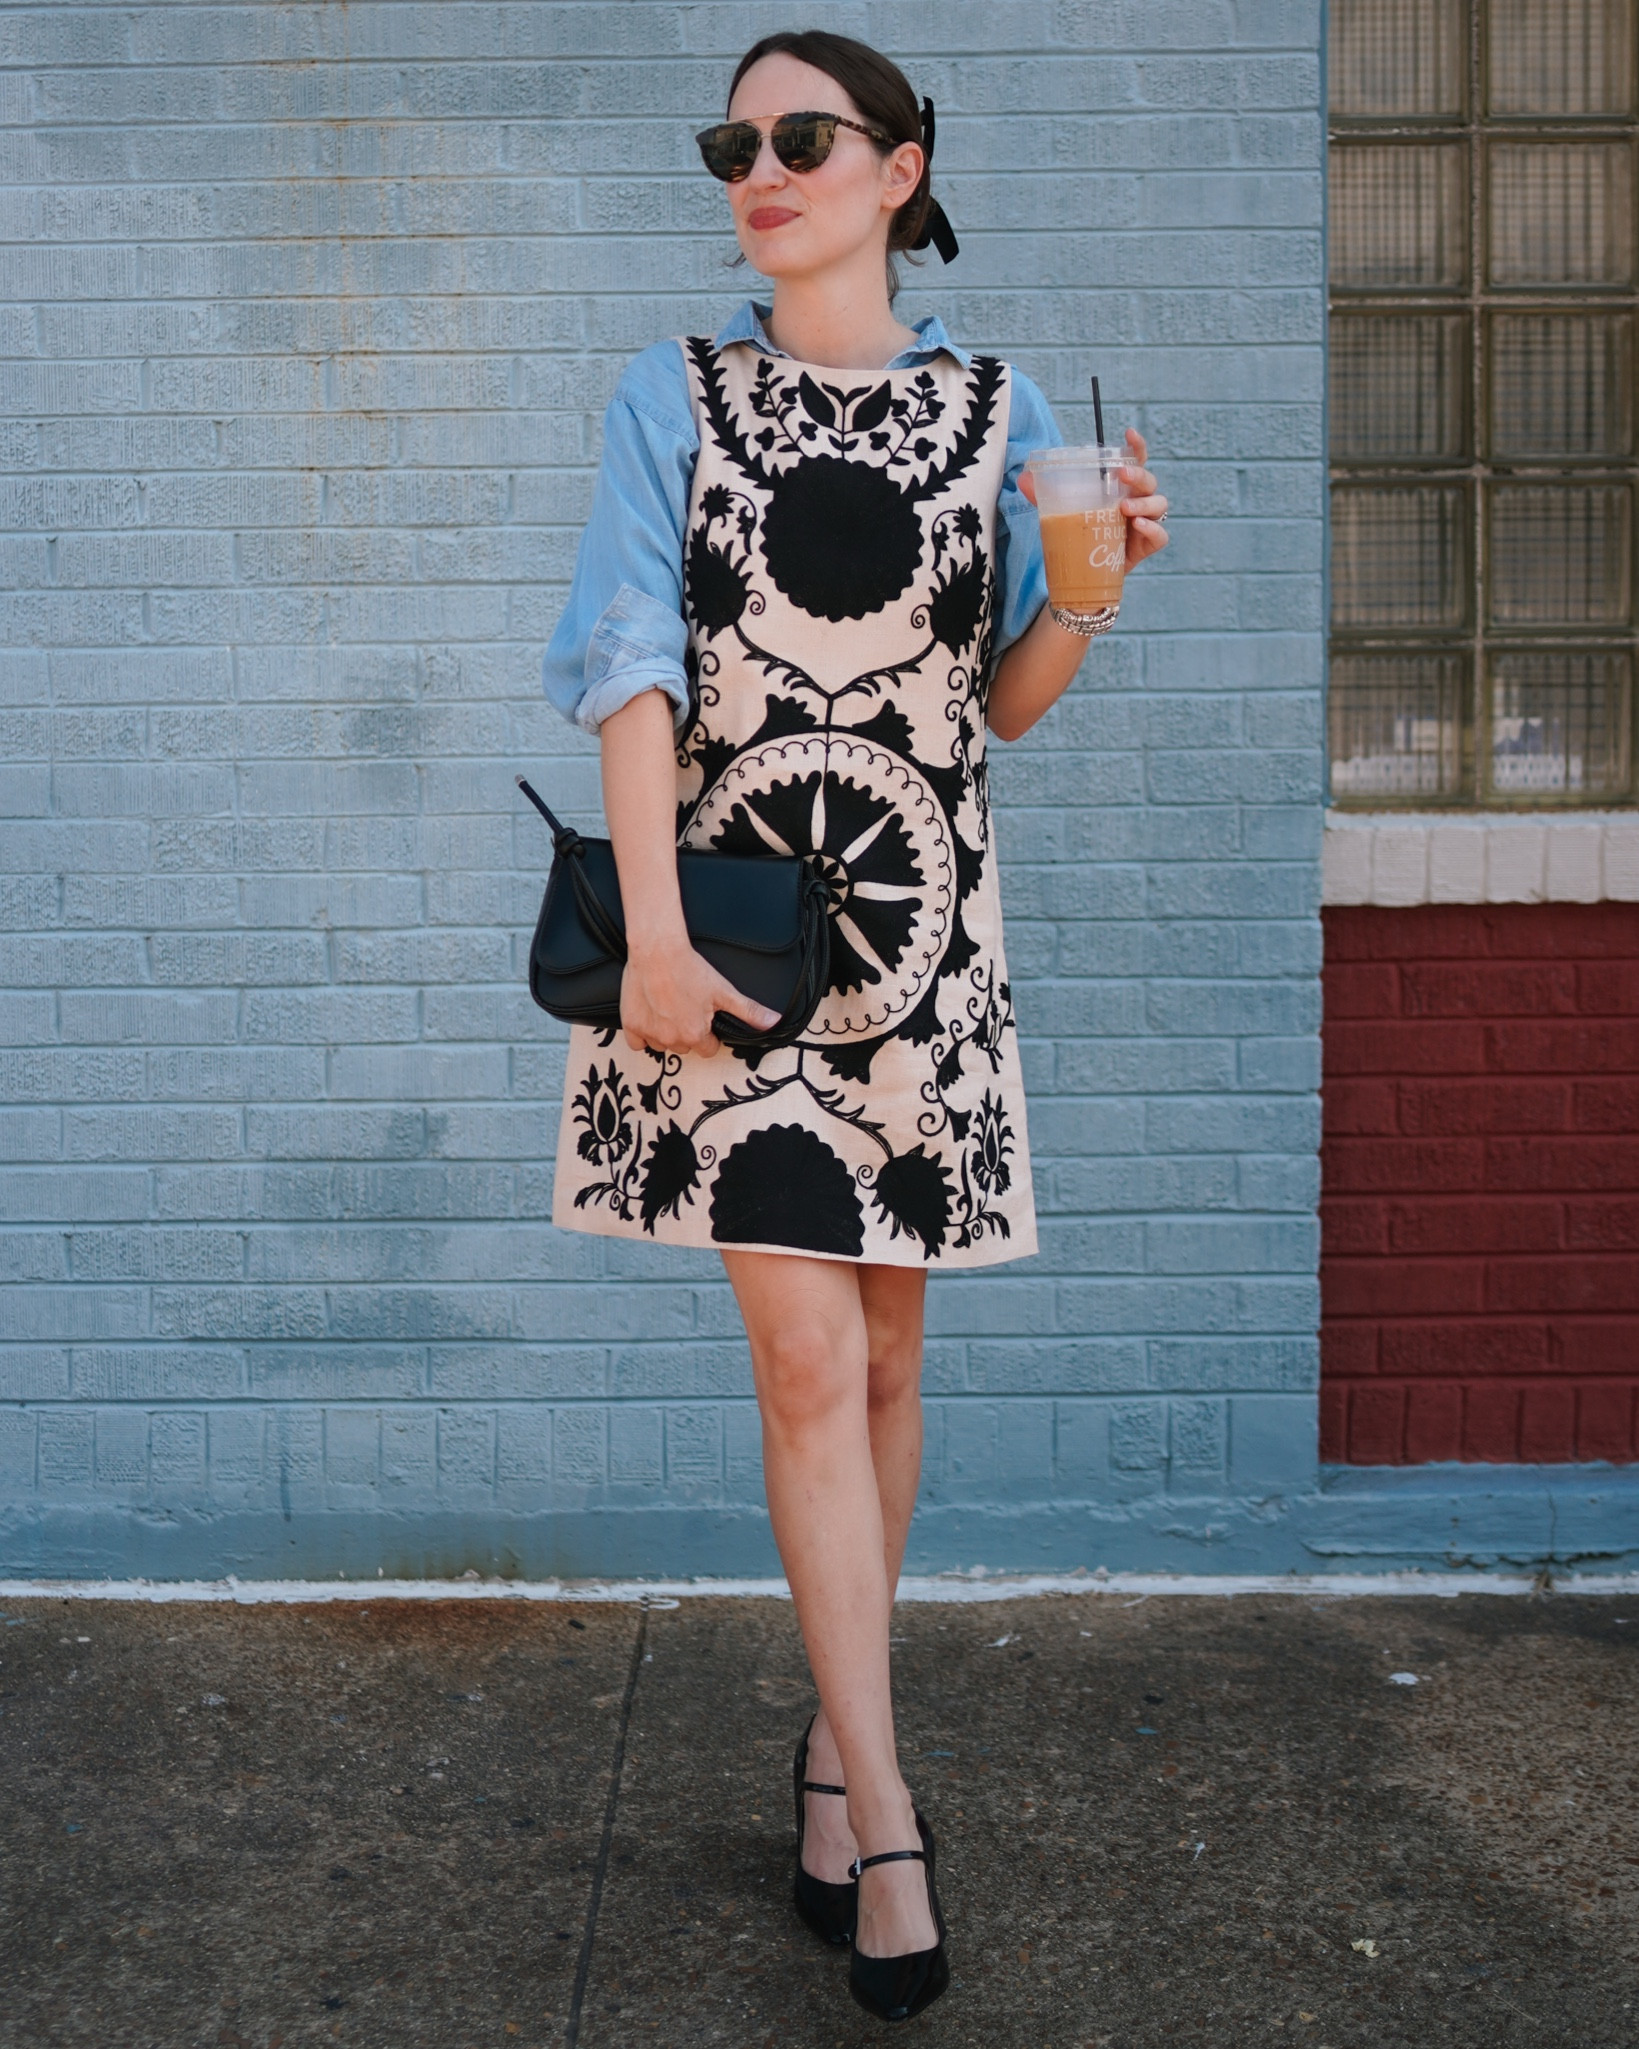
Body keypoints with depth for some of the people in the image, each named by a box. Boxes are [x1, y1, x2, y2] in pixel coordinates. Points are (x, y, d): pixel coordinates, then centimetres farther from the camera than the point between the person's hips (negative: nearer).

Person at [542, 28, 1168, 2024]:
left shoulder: (996, 410, 9)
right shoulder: (673, 398, 5)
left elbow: (999, 707, 11)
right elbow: (632, 656, -4)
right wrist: (649, 923, -14)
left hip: (919, 925, 2)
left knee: (881, 1355, 9)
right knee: (806, 1355, -7)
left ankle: (836, 1730, 31)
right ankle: (886, 1820, 4)